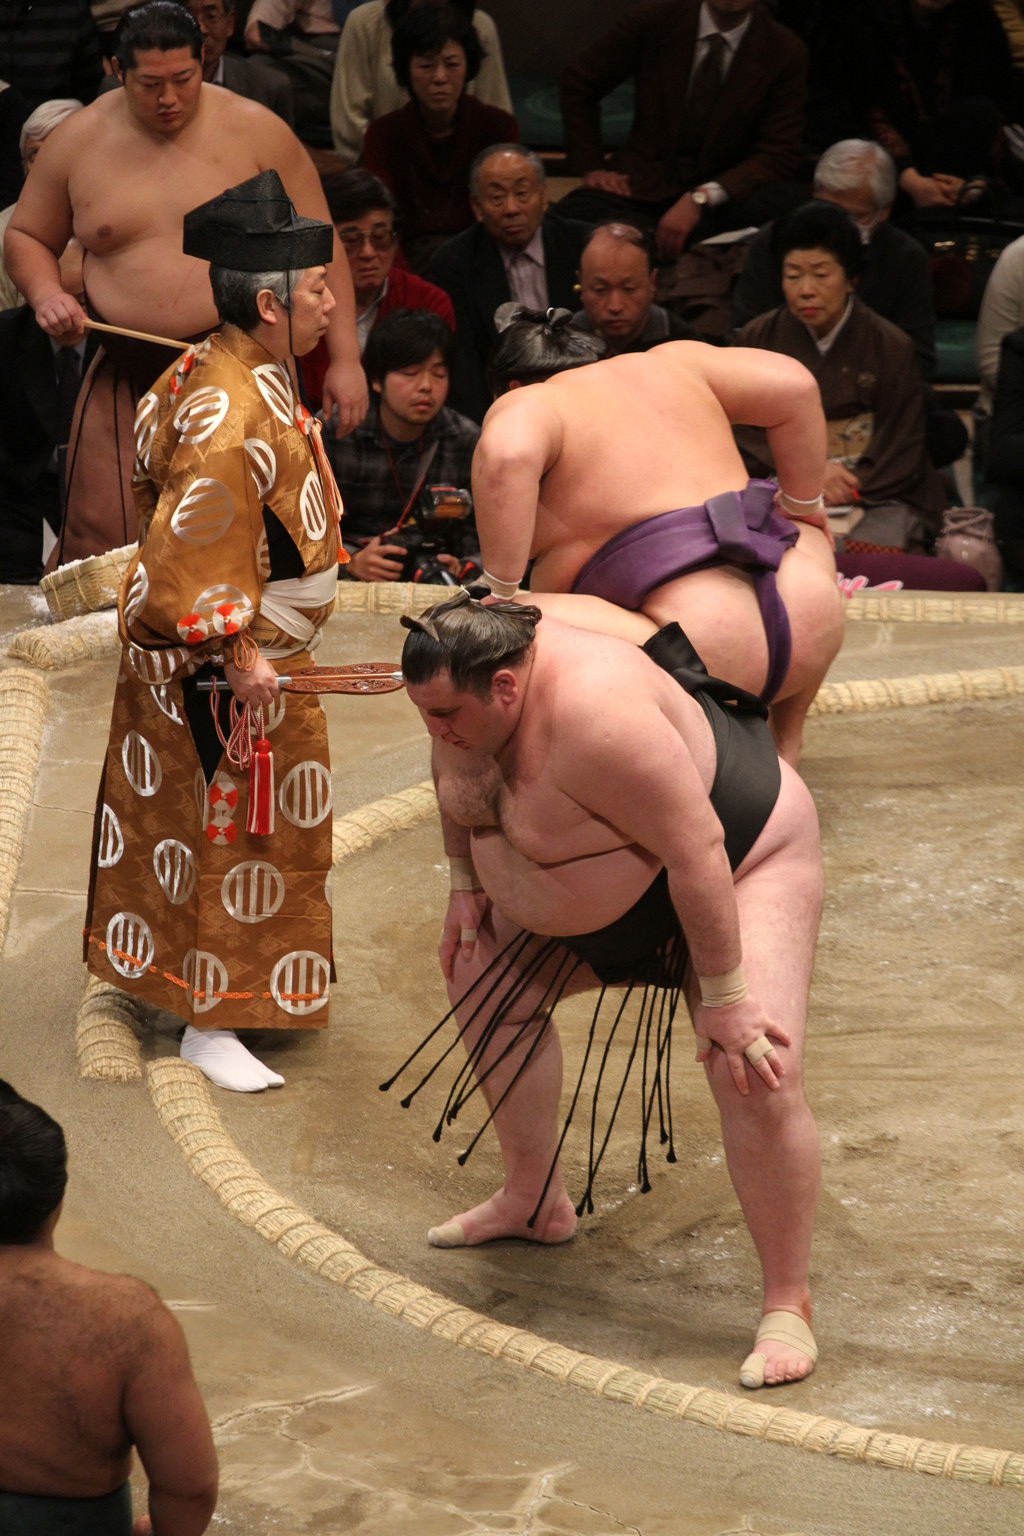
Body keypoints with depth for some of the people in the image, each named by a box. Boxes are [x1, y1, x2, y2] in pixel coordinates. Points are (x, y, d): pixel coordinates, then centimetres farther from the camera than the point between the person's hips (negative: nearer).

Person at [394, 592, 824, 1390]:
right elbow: (457, 778, 10)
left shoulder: (595, 719, -40)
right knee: (484, 984, 15)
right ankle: (537, 1202, 30)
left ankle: (788, 1305, -11)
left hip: (740, 866, -9)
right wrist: (466, 885, 14)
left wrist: (723, 996, -30)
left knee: (758, 1077, -22)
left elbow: (697, 852, -35)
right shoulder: (465, 682, -15)